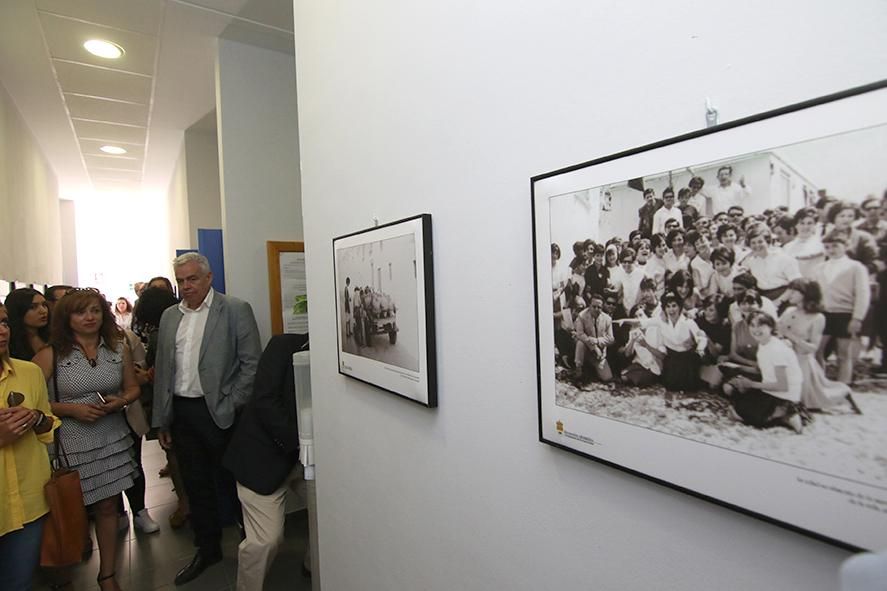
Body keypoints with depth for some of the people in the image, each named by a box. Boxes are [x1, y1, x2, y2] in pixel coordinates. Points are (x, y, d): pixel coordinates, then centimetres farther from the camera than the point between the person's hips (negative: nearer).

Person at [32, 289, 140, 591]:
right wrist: (72, 409, -17)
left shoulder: (119, 350, 2)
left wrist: (120, 401, -9)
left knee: (107, 506, 12)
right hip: (71, 444, -2)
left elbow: (133, 389, 11)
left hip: (112, 439, 2)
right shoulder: (51, 355, -6)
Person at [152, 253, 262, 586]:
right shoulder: (169, 316, 9)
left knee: (230, 482, 7)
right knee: (195, 485, 17)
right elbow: (162, 370, 11)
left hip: (218, 412, -5)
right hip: (181, 412, 5)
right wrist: (161, 420, 10)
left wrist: (231, 408, -14)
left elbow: (251, 364, -10)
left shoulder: (236, 310, -8)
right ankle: (207, 549, 36)